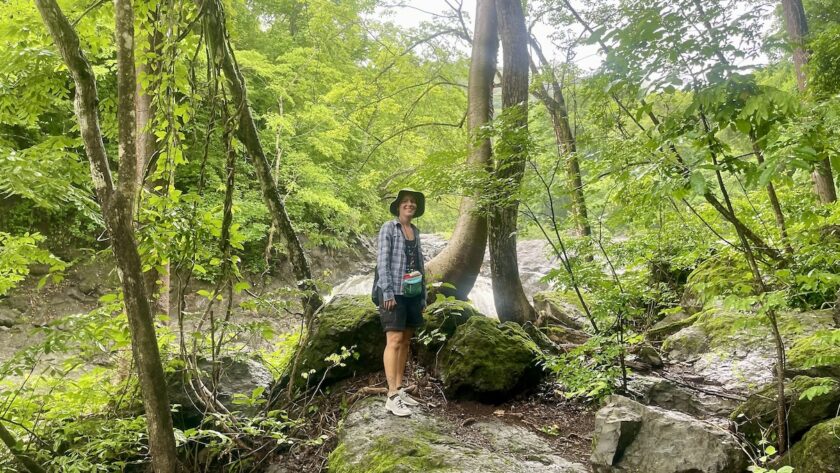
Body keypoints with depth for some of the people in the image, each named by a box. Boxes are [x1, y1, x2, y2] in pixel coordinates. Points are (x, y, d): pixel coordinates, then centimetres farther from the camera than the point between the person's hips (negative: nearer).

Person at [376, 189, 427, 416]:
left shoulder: (415, 231, 14)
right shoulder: (388, 228, -5)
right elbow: (382, 261, -11)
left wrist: (423, 296, 13)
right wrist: (387, 292, -19)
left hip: (412, 293, 7)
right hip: (394, 292, -7)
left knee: (405, 341, 9)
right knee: (394, 341, -11)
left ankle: (399, 389, 18)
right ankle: (392, 397, -10)